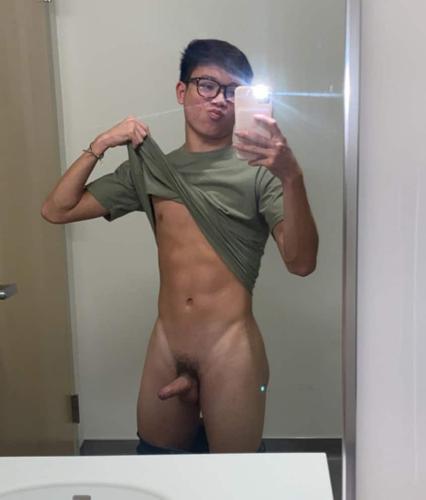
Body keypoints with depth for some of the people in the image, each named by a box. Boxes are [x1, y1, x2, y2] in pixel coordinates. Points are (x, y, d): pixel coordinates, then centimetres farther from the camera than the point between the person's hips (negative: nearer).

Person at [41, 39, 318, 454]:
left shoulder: (258, 171, -6)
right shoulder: (149, 168, 8)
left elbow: (301, 262, -17)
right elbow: (57, 211, 9)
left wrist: (292, 177, -32)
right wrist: (98, 147, -1)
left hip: (230, 349, -3)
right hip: (165, 347, 4)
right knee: (157, 451, 19)